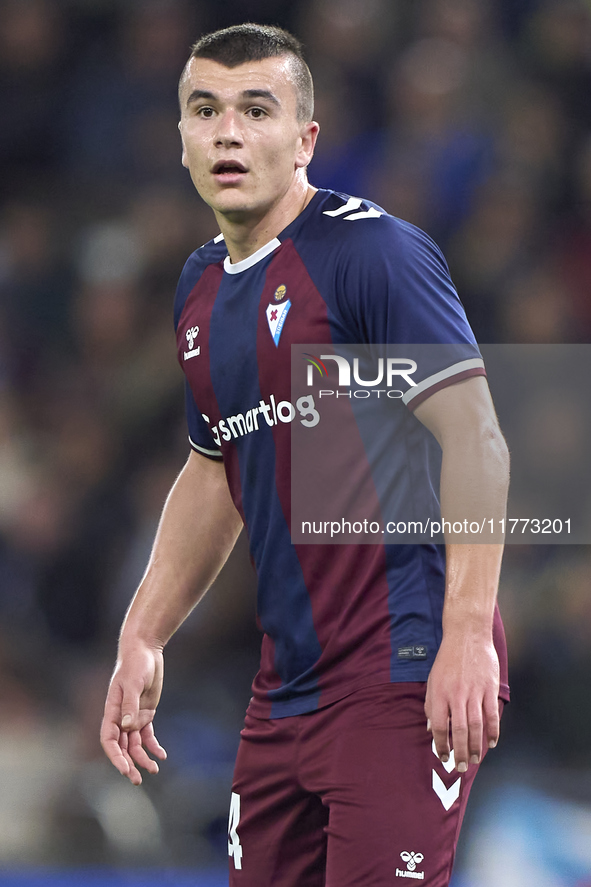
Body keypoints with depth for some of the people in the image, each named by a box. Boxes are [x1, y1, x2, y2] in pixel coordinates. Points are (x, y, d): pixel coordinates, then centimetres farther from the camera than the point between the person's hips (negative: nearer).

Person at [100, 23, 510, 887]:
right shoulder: (202, 288, 14)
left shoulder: (373, 251, -11)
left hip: (406, 675, -8)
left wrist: (466, 637, -23)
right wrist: (142, 639, 21)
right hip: (287, 681, 8)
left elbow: (474, 438, -16)